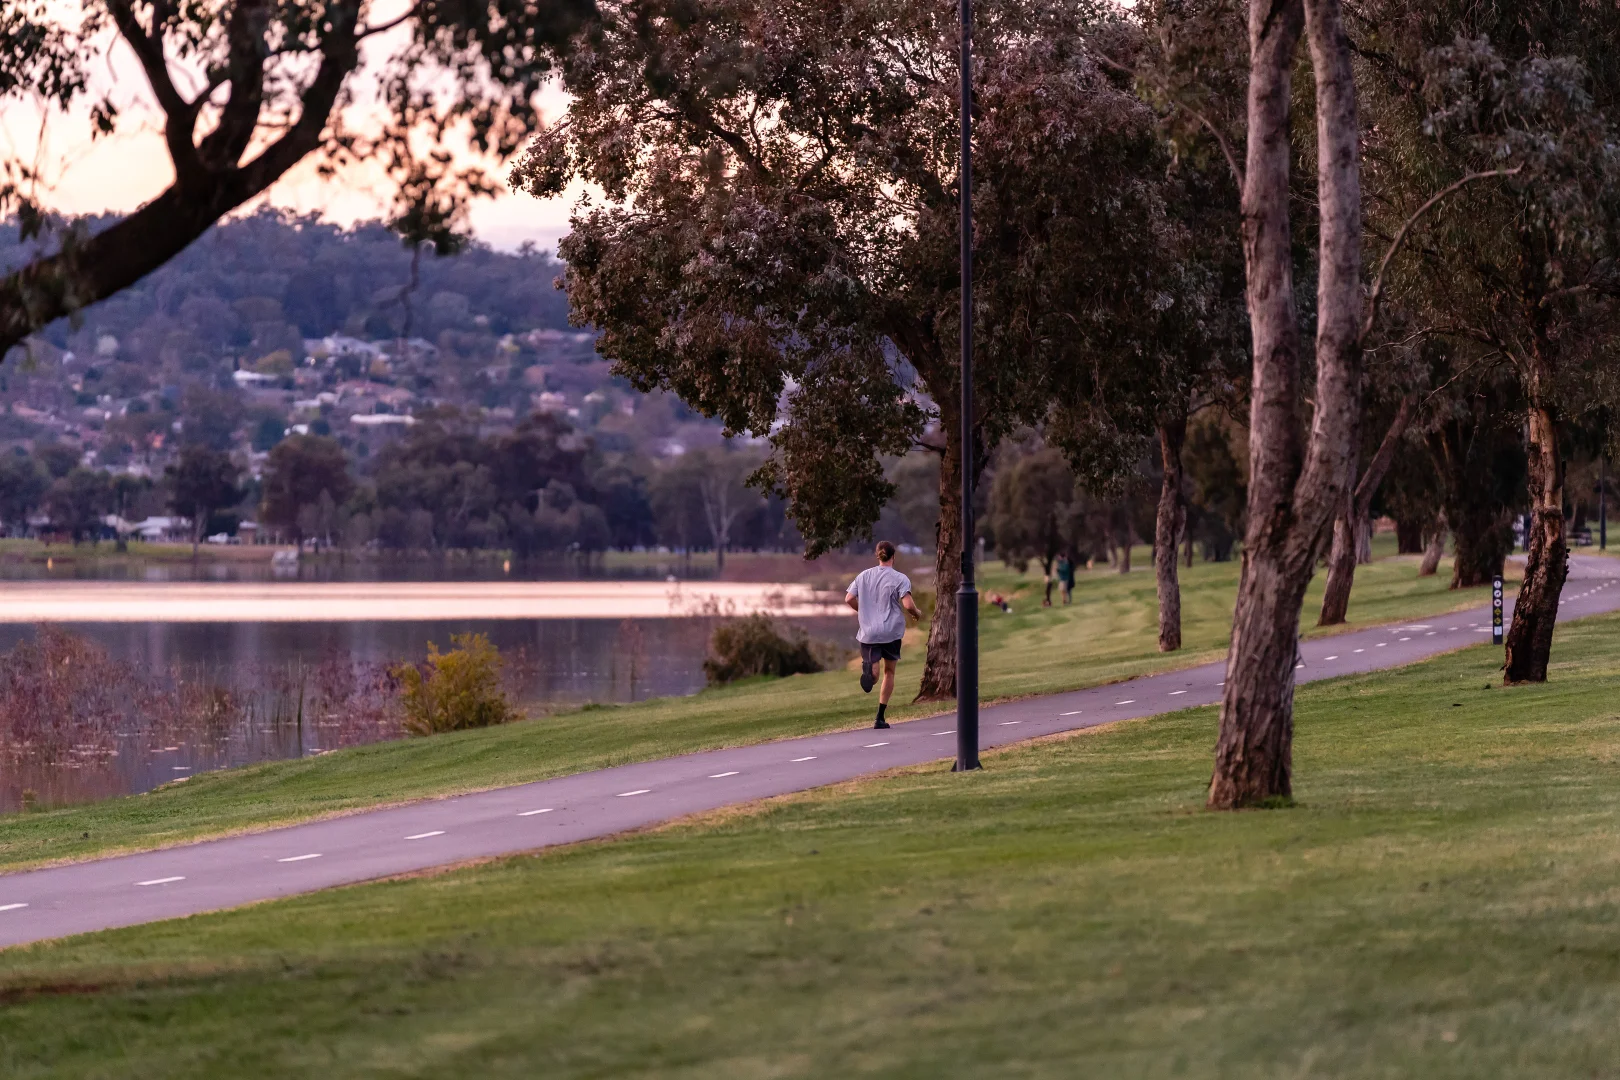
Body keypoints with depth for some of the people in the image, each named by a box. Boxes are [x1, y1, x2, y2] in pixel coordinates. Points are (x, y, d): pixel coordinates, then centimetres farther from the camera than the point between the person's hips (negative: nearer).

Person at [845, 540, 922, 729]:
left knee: (875, 671, 3)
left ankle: (869, 671, -39)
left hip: (868, 633, 2)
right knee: (889, 671, 14)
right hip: (891, 631, -2)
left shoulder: (864, 576, 6)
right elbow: (908, 604, -17)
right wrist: (917, 614, 5)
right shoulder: (900, 579, -6)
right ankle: (880, 718, 13)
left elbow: (849, 599, 5)